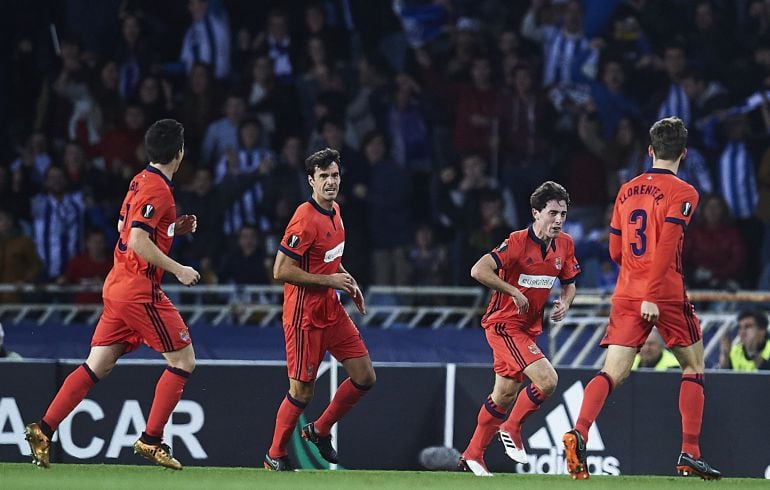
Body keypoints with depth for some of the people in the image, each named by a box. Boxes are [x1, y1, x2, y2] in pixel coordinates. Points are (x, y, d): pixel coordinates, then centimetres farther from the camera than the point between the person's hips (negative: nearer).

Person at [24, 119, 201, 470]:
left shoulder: (140, 181, 13)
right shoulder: (158, 189, -16)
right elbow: (137, 241, -23)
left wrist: (175, 228, 19)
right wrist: (178, 270, -17)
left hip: (118, 287, 9)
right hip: (140, 291, -9)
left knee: (97, 366, 9)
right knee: (184, 360, 0)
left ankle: (43, 429, 3)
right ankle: (151, 440, 0)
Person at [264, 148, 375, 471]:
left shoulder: (334, 212, 8)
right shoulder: (306, 219, -20)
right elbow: (281, 271, -23)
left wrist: (348, 282, 10)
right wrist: (331, 280, -19)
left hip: (332, 310, 8)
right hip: (305, 314, -8)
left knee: (365, 376, 6)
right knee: (302, 390, -3)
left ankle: (320, 430, 25)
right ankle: (275, 456, 14)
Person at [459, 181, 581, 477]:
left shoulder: (565, 245, 2)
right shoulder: (518, 242, -19)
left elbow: (569, 284, 16)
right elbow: (479, 271, -27)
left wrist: (564, 303, -5)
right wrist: (514, 292, -25)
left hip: (529, 328, 8)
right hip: (504, 324, -8)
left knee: (505, 395, 15)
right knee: (546, 379, -21)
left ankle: (472, 455, 28)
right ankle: (512, 428, 1)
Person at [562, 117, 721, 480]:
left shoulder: (626, 191, 13)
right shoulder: (682, 193, -5)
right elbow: (667, 246, -17)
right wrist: (652, 295, -20)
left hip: (626, 294, 4)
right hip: (666, 296, -4)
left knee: (613, 372, -4)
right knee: (694, 366, 14)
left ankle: (578, 433, -30)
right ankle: (690, 454, 9)